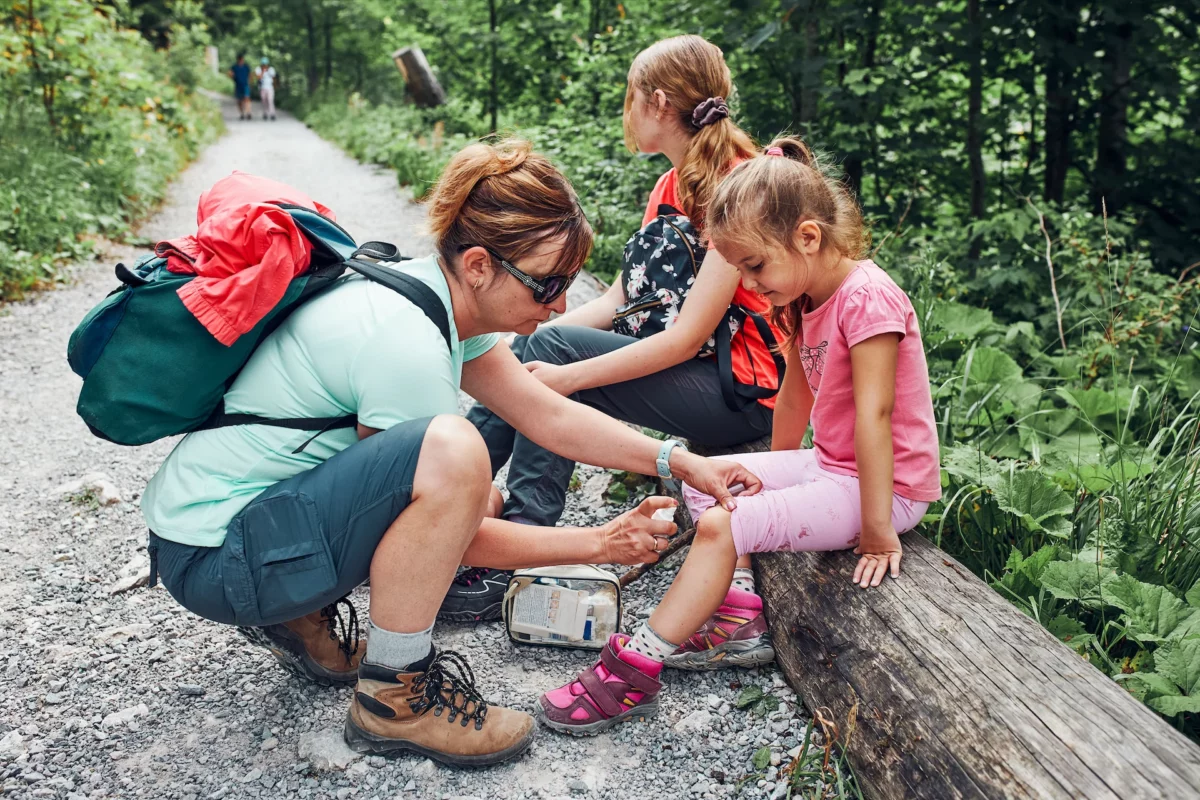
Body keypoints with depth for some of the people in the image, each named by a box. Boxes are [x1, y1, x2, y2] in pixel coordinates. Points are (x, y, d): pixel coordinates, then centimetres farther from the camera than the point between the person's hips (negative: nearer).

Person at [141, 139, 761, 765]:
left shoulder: (436, 292, 0)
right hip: (211, 553, -10)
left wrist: (679, 463, 1)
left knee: (482, 500, 14)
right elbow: (462, 543, -18)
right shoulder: (405, 342, -27)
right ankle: (396, 699, -12)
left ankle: (298, 617, 15)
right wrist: (599, 545, -10)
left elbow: (550, 415, 6)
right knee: (451, 455, -31)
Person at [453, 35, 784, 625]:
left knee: (552, 351, -22)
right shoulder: (674, 185, 11)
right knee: (532, 346, -7)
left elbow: (687, 336, -23)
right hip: (692, 364, 8)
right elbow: (616, 300, 7)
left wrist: (568, 374, -26)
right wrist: (522, 340, -6)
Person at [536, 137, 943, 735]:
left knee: (720, 525, -21)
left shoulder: (866, 298, -23)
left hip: (888, 486, -10)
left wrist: (876, 531, -26)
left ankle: (635, 668, -14)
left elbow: (874, 415, -26)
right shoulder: (802, 300, 6)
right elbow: (794, 395, 15)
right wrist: (772, 475, 21)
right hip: (829, 465, 10)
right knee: (702, 483, 9)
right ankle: (738, 606, 2)